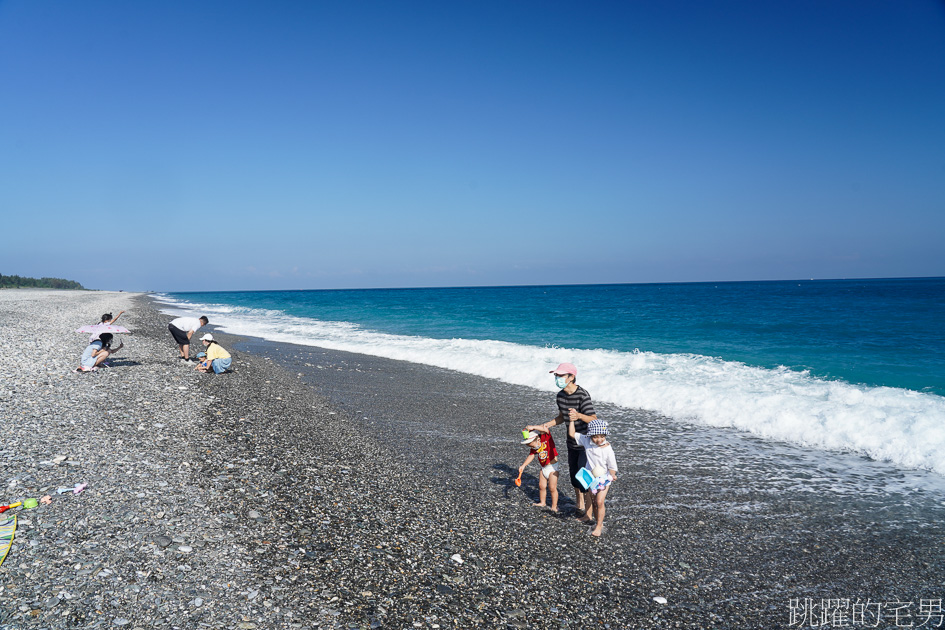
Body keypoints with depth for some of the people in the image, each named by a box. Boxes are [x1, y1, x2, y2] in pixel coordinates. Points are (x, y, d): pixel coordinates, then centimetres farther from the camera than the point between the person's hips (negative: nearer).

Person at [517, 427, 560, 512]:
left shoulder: (546, 438, -21)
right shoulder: (534, 448, -3)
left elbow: (545, 429, -39)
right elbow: (531, 456, 5)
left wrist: (533, 427, -45)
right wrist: (523, 465, -3)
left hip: (552, 467, -7)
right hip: (543, 468, 7)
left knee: (552, 488, -4)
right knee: (542, 486, 16)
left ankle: (554, 506, 9)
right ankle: (542, 502, 36)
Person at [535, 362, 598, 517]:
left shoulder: (582, 395, -24)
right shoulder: (560, 396, -1)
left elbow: (594, 420, -25)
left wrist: (579, 415, -43)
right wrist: (549, 424, 0)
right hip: (572, 442, 7)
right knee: (574, 474, 15)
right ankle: (580, 506, 31)